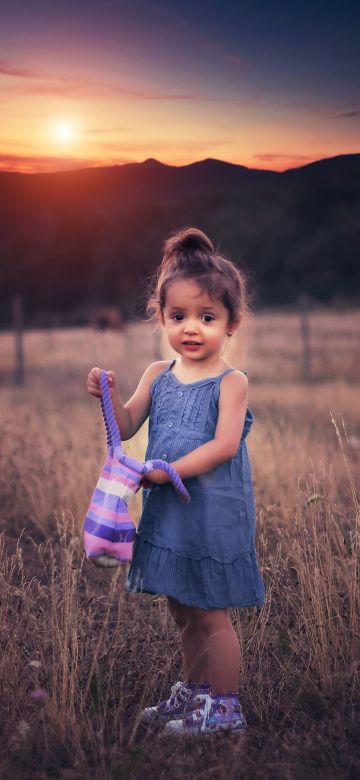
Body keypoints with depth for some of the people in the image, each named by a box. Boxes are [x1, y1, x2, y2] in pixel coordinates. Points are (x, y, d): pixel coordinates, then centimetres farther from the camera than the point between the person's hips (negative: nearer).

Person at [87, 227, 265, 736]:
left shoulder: (231, 382, -11)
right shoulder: (158, 375, 6)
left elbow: (224, 445, -21)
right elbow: (127, 428, 7)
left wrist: (167, 471, -24)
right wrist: (109, 396, -11)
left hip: (213, 513, -6)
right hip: (167, 511, 6)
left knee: (211, 614, 3)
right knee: (183, 610, 19)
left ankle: (224, 707, 18)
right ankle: (194, 692, 35)